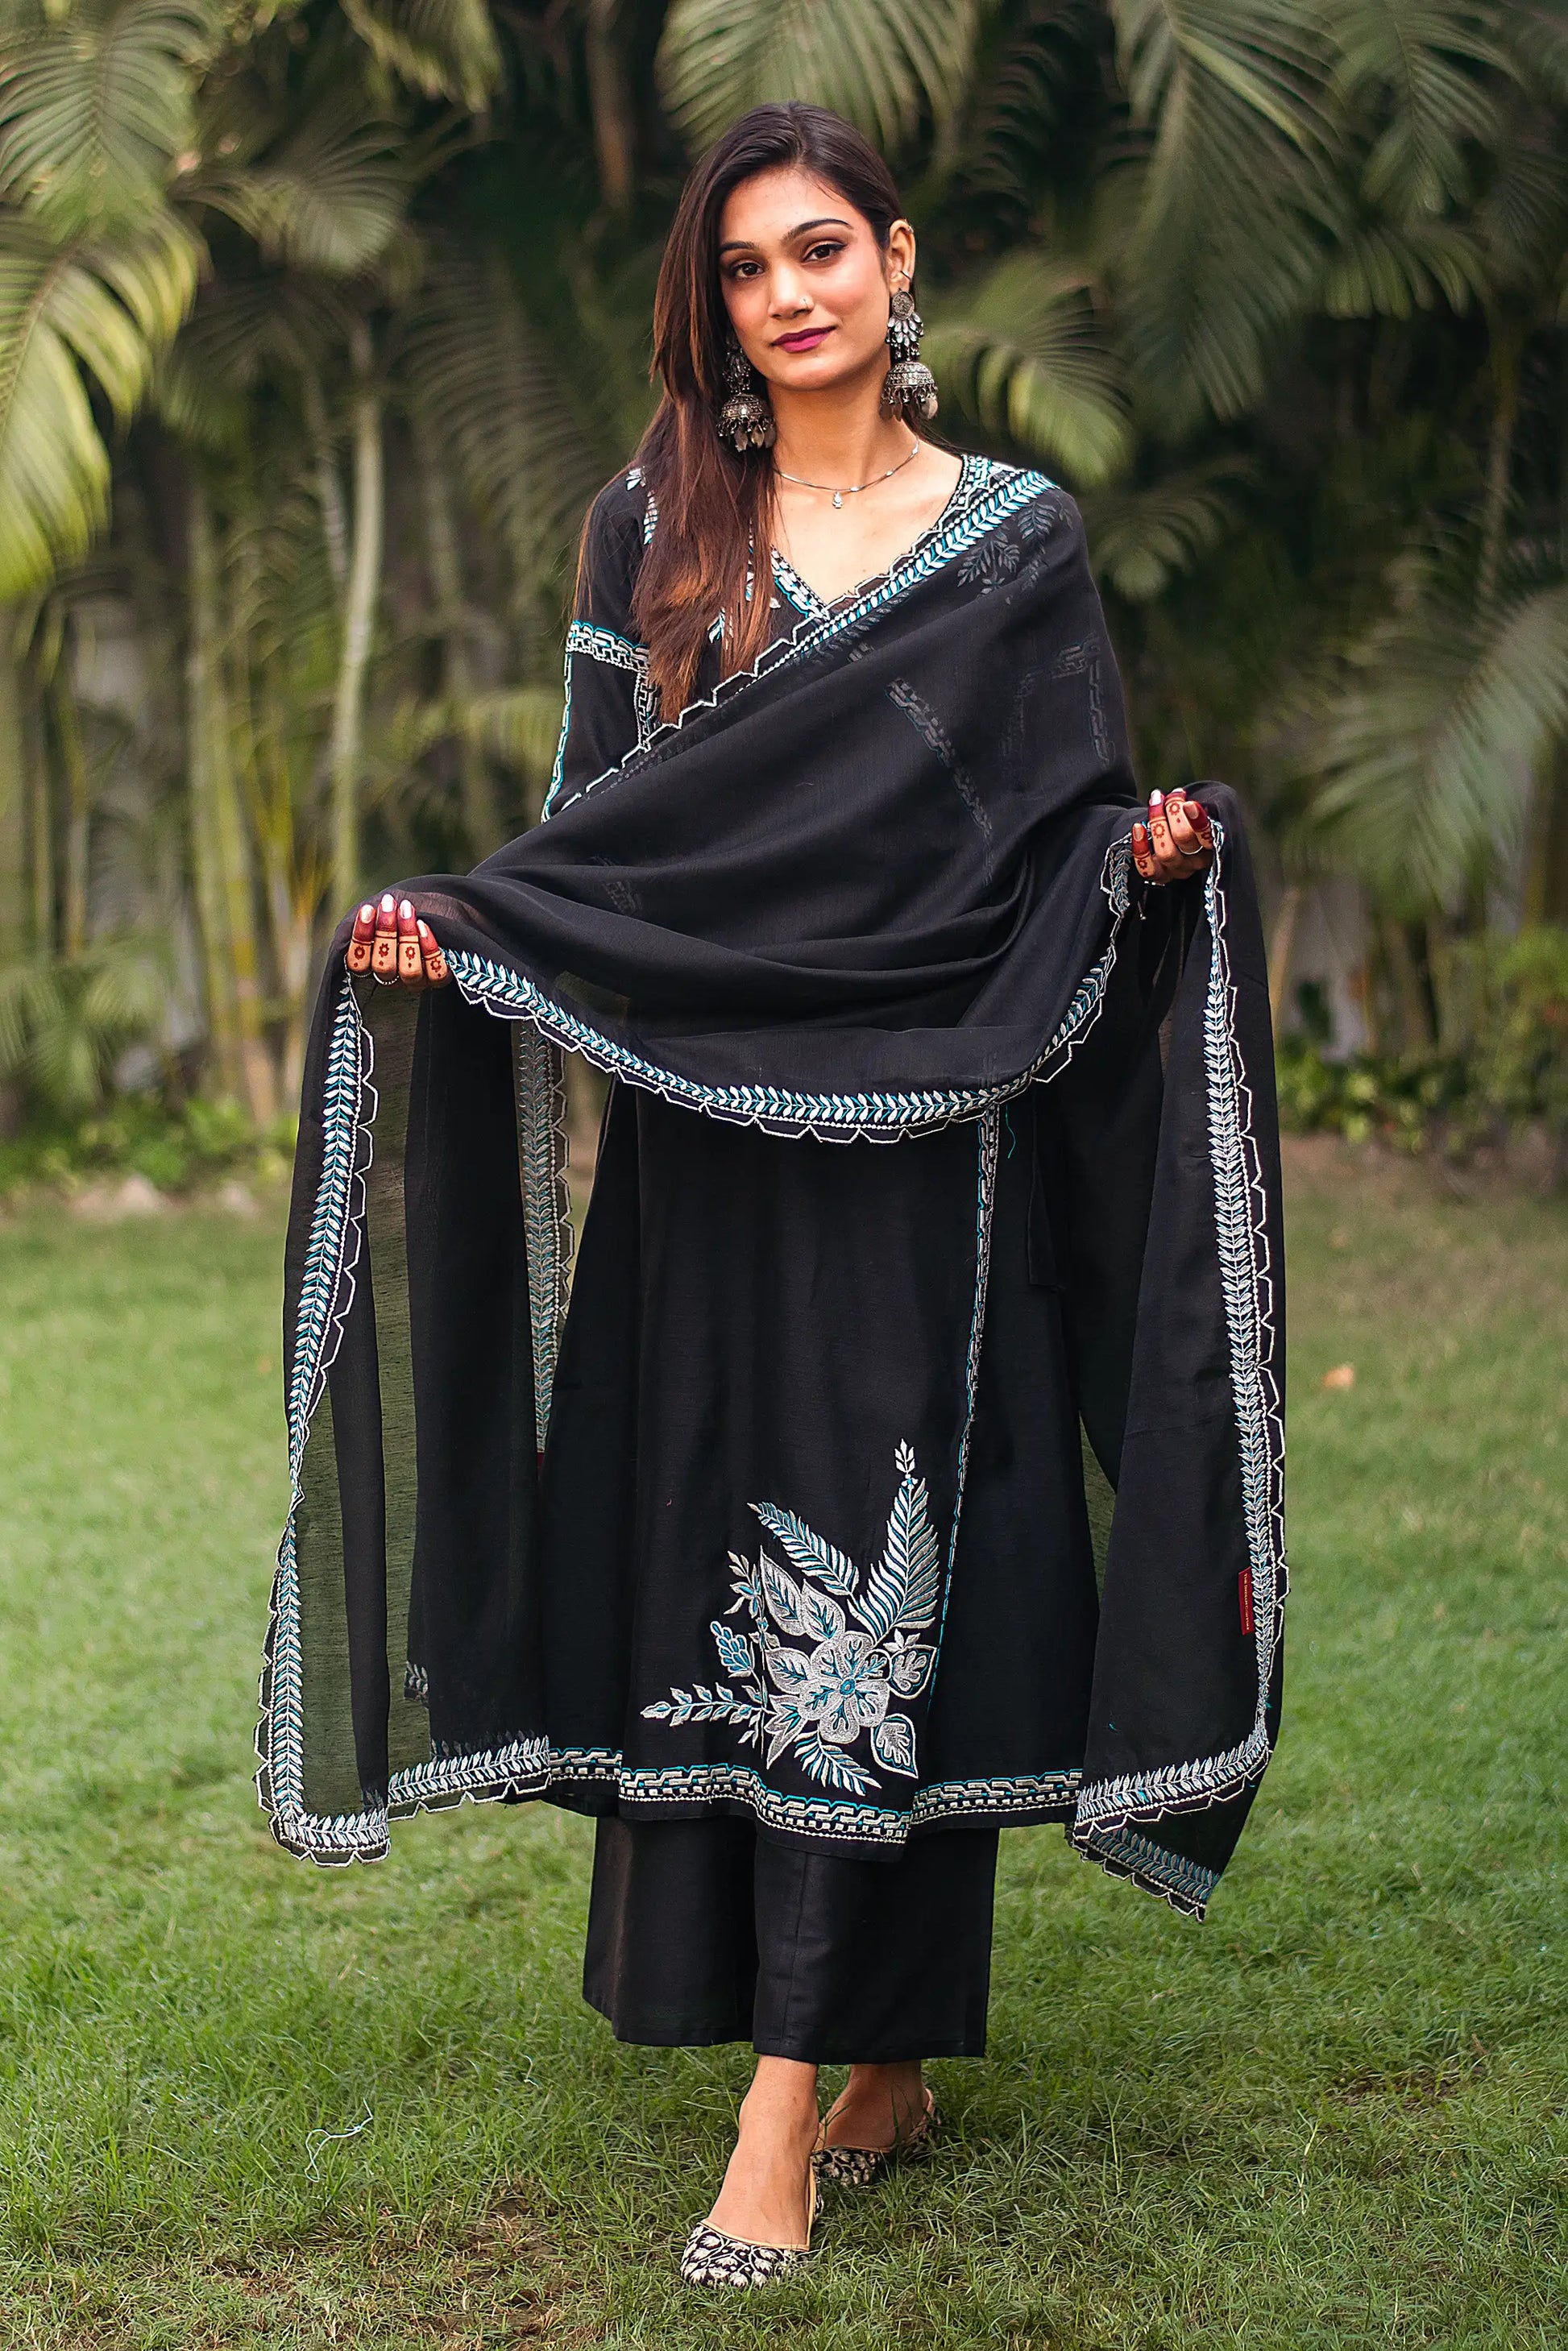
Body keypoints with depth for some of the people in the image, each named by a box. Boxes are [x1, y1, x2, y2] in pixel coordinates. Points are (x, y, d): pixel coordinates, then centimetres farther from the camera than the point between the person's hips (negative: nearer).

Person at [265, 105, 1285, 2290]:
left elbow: (1078, 832, 6)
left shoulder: (1015, 534, 5)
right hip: (707, 1132, 3)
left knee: (867, 1586, -6)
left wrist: (1150, 859, -16)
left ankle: (791, 2110, -3)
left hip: (921, 1130, -2)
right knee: (720, 1570, 5)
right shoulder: (652, 527, 9)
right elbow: (603, 832, 9)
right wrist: (446, 932, -7)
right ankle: (886, 2050, 21)